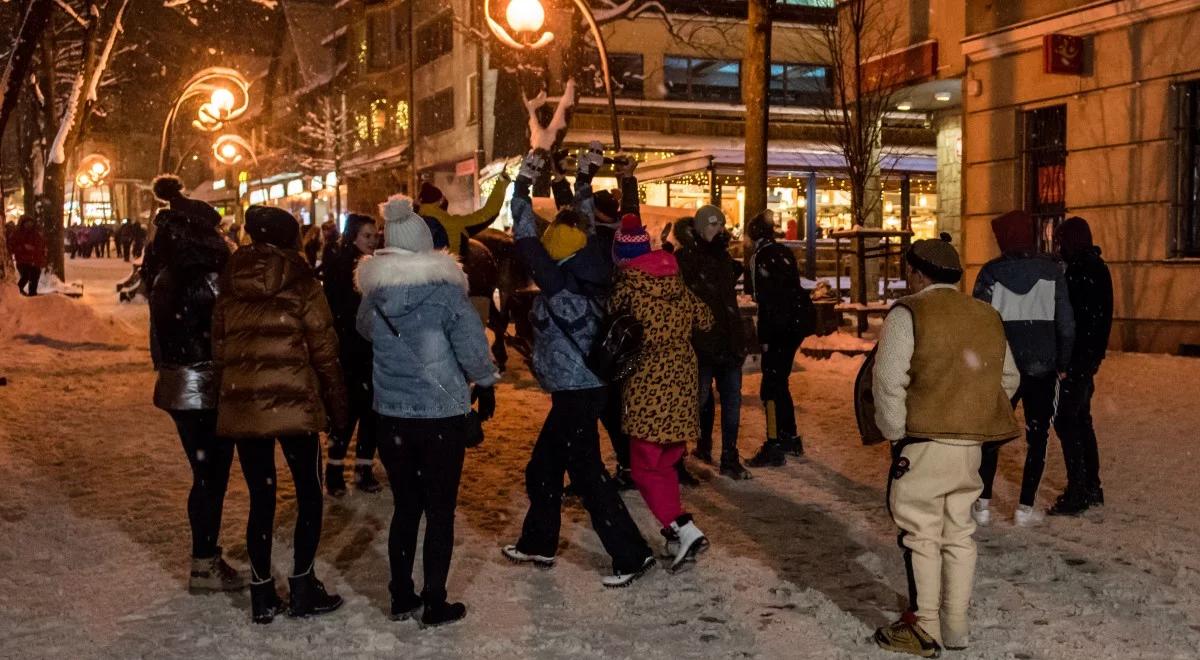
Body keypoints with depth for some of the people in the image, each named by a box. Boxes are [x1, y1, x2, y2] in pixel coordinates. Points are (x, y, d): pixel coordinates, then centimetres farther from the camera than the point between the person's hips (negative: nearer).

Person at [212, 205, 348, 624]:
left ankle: (262, 596, 14)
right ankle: (302, 588, 11)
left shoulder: (230, 287, 8)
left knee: (260, 499, 13)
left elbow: (219, 349, 10)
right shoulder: (301, 284, -4)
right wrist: (337, 408, 4)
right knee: (309, 494, 11)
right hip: (293, 404, -4)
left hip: (241, 406, 4)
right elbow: (324, 352, -4)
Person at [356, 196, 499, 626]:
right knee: (440, 510, 6)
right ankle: (435, 605, 10)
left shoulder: (374, 290, 0)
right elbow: (472, 345, -11)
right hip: (442, 416, -4)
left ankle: (402, 598, 22)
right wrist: (485, 385, 5)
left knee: (405, 506, 16)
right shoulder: (444, 288, -13)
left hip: (391, 416, 4)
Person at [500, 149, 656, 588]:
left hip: (574, 395, -9)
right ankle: (537, 544, 32)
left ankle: (631, 555, 0)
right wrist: (584, 181, 20)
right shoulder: (590, 277, 1)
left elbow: (525, 238, -15)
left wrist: (524, 183, -10)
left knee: (588, 476, -4)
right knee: (542, 469, 20)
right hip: (580, 389, 9)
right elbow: (583, 227, 15)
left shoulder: (559, 283, -19)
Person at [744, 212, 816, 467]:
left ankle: (774, 448, -7)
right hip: (797, 320, 9)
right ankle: (790, 438, 27)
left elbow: (767, 300, -18)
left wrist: (764, 337, -16)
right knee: (779, 382, 19)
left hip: (781, 326, -9)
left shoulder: (762, 257, -13)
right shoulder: (783, 252, 12)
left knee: (771, 386, -6)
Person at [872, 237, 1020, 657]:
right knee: (959, 533, 14)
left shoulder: (908, 314, -8)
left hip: (925, 442, -6)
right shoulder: (987, 317, 14)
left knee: (921, 536, 1)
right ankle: (956, 624, 19)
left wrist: (895, 434, -7)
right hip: (972, 443, 7)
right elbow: (1008, 379, 18)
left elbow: (889, 382, -16)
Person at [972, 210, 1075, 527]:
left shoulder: (991, 272, -4)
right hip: (1042, 366, 0)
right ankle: (1026, 507, 6)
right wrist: (1063, 362, 9)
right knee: (1037, 435, 8)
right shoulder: (1051, 270, -1)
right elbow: (1066, 323, -1)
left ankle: (983, 504, 7)